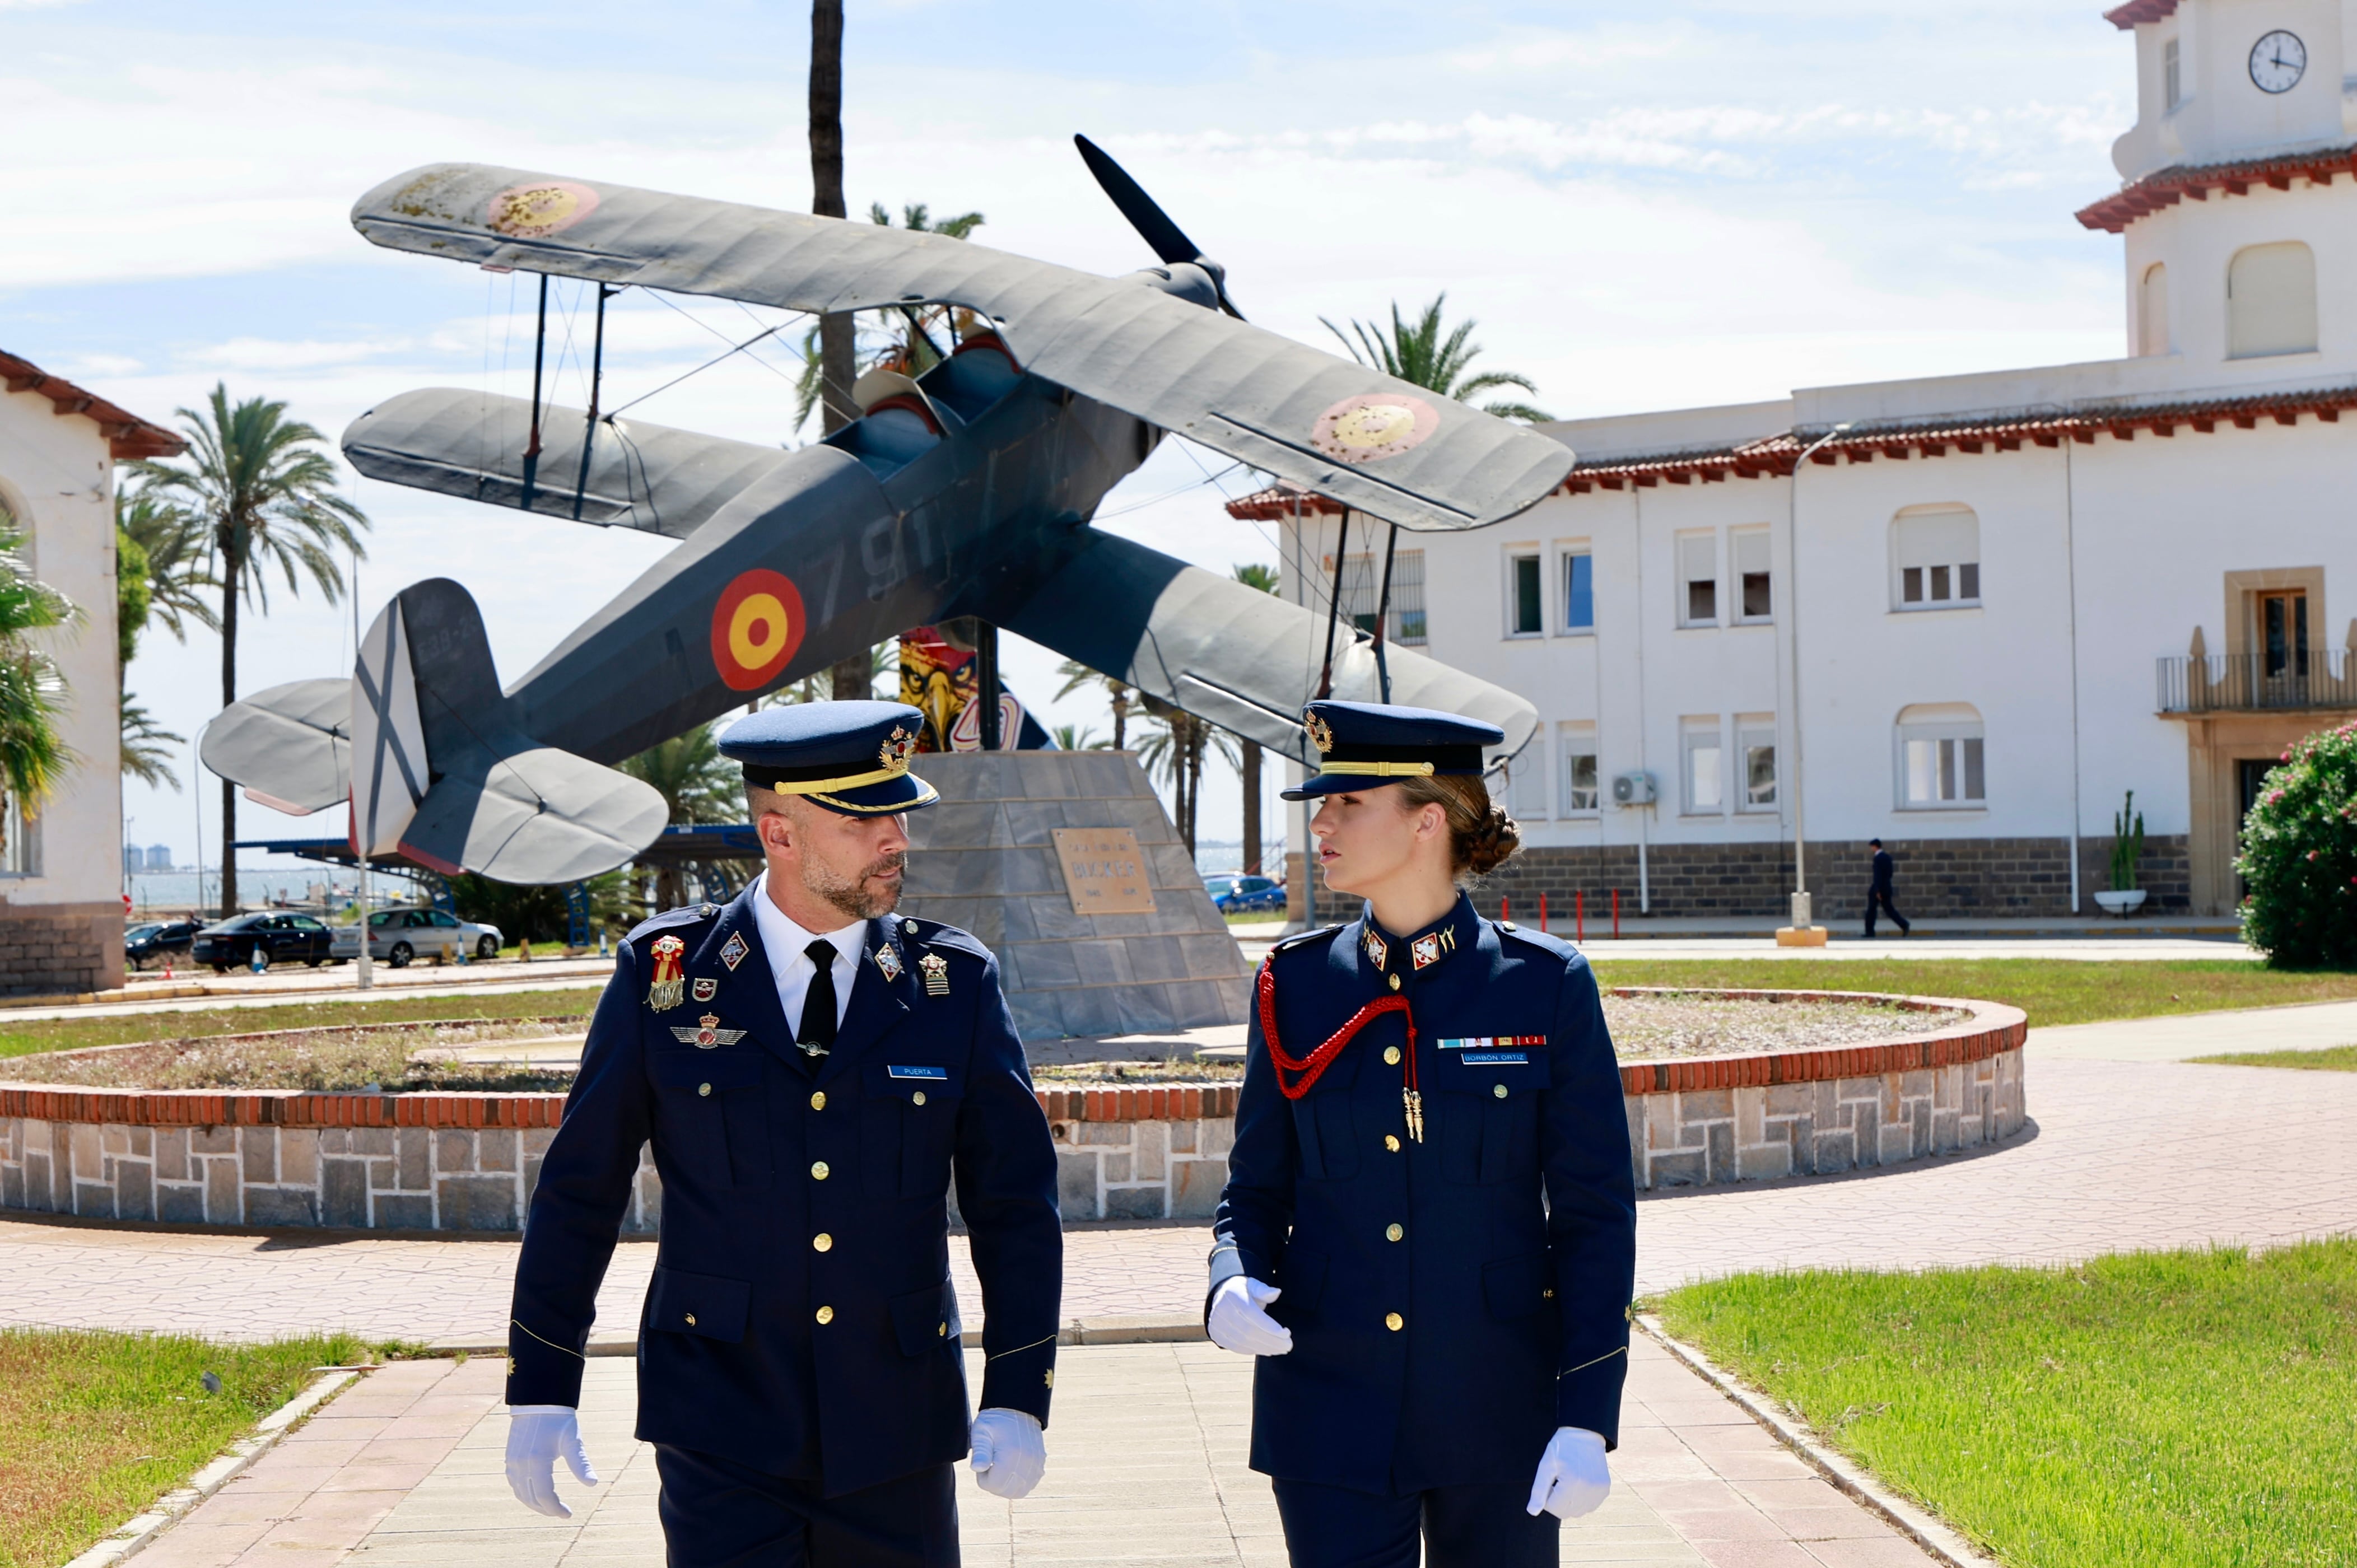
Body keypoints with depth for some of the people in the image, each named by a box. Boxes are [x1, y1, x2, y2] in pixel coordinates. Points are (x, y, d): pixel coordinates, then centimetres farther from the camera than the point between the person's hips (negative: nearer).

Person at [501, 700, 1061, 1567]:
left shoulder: (956, 984, 0)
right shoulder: (661, 974, -2)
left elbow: (1016, 1203, 2)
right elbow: (579, 1191, 3)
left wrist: (1018, 1398, -8)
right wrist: (540, 1391, 1)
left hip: (896, 1442, 2)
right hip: (720, 1433, -2)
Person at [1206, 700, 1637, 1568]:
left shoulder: (1547, 986, -5)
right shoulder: (1295, 984, 2)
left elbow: (1595, 1218, -4)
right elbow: (1256, 1187, 8)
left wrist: (1588, 1417, -10)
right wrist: (1234, 1284, -14)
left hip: (1499, 1414, -1)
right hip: (1330, 1410, 1)